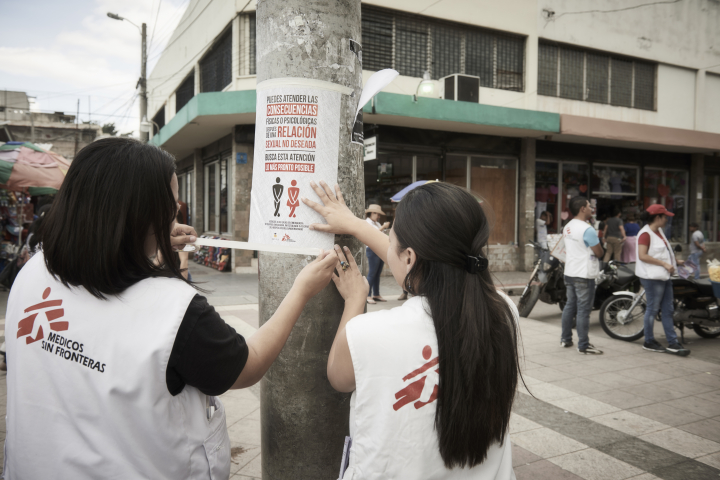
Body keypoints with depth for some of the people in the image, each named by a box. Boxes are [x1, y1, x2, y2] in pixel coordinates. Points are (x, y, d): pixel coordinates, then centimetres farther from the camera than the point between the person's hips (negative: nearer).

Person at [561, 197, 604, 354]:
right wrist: (598, 243, 5)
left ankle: (565, 339, 24)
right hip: (584, 276, -9)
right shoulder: (587, 229, -18)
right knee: (583, 310, -3)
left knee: (570, 306, 16)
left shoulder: (567, 227, 10)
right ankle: (583, 345, 2)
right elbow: (599, 253, -13)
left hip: (569, 273, 9)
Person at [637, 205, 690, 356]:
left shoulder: (659, 231, 15)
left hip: (664, 276, 10)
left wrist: (675, 261, 15)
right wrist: (664, 263, -23)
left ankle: (672, 343, 15)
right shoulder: (645, 234, -15)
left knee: (668, 310, 10)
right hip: (652, 277, -10)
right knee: (652, 309, 0)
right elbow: (642, 256, -24)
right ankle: (649, 342, 12)